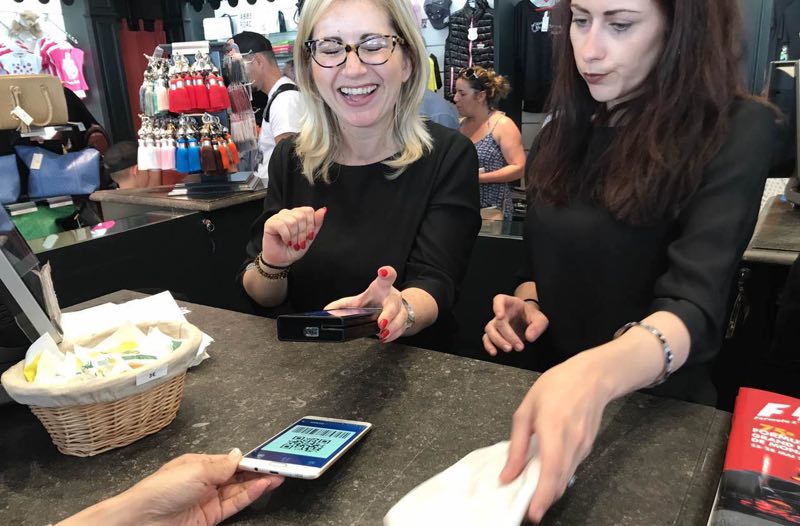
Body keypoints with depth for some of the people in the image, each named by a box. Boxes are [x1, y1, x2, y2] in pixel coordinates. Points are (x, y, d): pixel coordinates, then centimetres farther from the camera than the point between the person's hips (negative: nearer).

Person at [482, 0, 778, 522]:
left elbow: (697, 304, -29)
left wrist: (596, 374, -49)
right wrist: (527, 305, -10)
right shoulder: (572, 124, 1)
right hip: (550, 385, 6)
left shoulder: (735, 130, -17)